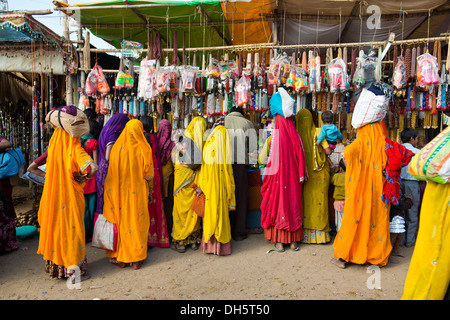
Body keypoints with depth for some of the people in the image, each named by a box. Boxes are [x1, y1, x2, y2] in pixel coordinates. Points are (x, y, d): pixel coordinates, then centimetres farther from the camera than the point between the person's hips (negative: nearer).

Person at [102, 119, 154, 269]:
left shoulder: (117, 147, -4)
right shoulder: (143, 149, -9)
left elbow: (112, 172, 2)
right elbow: (149, 174, -4)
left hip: (119, 191, 2)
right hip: (137, 192, -2)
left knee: (121, 220, 11)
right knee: (137, 221, 7)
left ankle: (119, 257, 19)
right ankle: (136, 258, 13)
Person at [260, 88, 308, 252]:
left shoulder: (275, 136, -12)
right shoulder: (296, 136, -4)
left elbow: (271, 160, -10)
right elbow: (300, 157, -1)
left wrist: (266, 176, 0)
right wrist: (302, 175, 6)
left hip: (278, 176, -3)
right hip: (293, 176, 3)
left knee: (278, 202, 7)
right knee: (293, 203, 12)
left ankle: (279, 241, 13)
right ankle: (294, 240, 22)